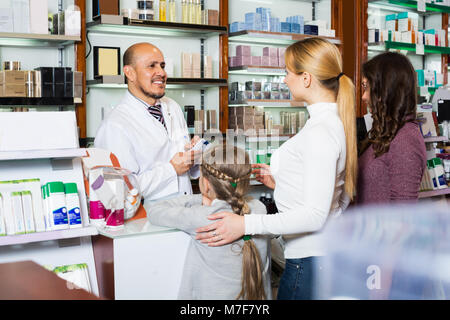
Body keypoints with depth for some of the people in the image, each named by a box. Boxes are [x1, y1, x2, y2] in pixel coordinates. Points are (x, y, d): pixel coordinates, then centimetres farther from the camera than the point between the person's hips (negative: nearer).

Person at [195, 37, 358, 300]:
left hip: (310, 259, -10)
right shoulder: (335, 122, 11)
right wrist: (280, 182, 16)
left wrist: (246, 225, -23)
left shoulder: (320, 131, -20)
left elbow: (315, 214, -24)